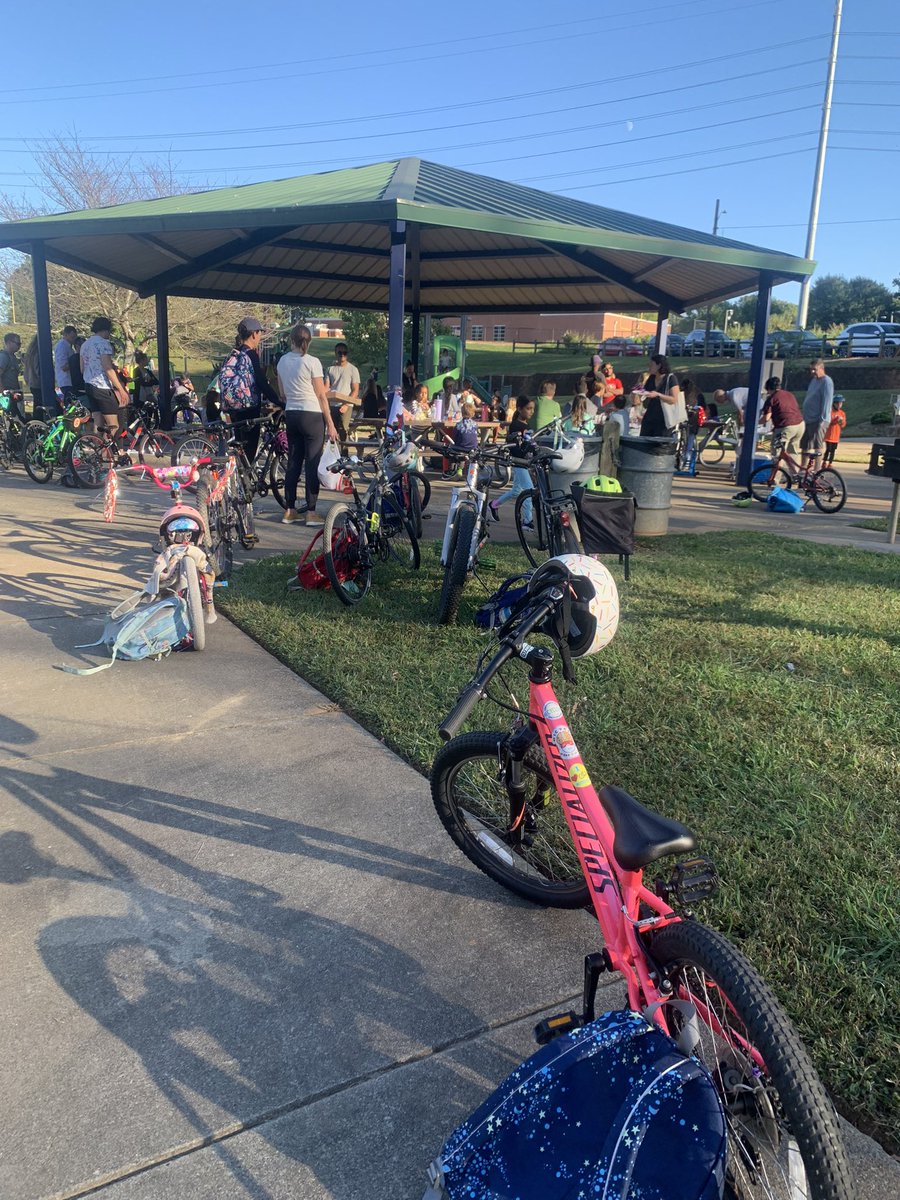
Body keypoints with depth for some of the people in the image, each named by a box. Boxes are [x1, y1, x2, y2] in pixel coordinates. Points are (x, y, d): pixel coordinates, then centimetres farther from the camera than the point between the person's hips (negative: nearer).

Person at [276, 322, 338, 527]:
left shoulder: (282, 361, 6)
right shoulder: (312, 362, -10)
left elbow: (281, 393, 12)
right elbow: (321, 396, -9)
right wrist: (330, 423, -5)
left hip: (291, 415, 6)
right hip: (311, 415, -5)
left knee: (293, 462, 11)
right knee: (313, 464, -1)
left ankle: (289, 511, 14)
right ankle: (311, 513, 1)